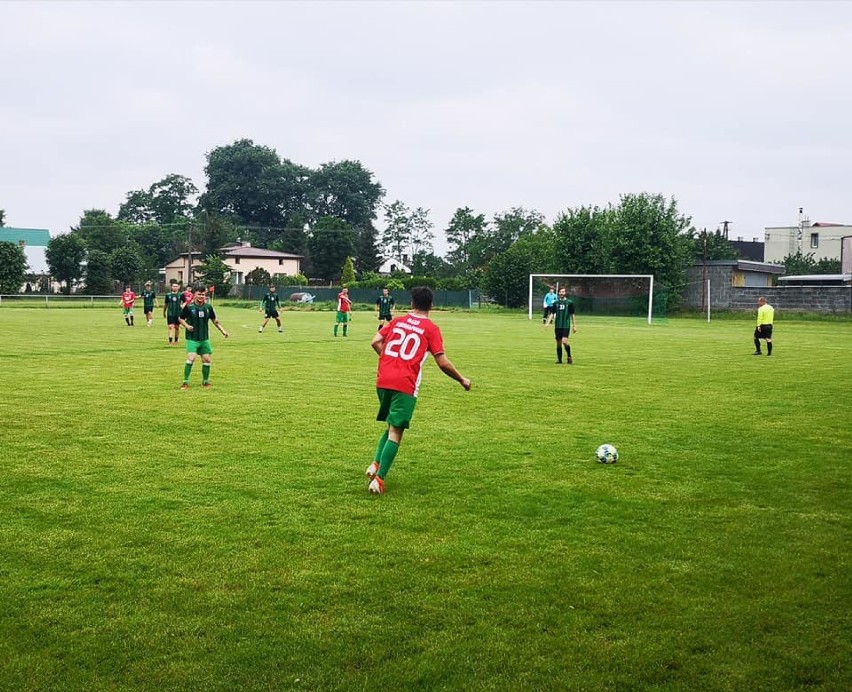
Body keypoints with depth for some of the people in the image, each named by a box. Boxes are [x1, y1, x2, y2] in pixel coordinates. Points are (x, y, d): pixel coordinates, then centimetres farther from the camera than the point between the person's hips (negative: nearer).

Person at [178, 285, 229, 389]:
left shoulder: (208, 307, 3)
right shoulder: (189, 307, -8)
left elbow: (215, 320, 14)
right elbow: (181, 318, 3)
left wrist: (223, 331, 6)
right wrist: (186, 326, -15)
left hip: (204, 339, 4)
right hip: (192, 338, -4)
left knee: (207, 359, 4)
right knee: (191, 358, -18)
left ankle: (205, 382, 22)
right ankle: (185, 382, -7)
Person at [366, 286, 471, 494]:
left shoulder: (397, 321, 14)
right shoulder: (431, 328, 2)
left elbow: (375, 342, 7)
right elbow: (442, 362, -3)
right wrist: (462, 380, 10)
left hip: (383, 381, 5)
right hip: (405, 385, -5)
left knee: (392, 426, 22)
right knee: (396, 433, -1)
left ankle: (375, 464, 6)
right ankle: (379, 479, -7)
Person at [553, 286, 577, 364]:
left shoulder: (569, 302, 2)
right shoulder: (556, 303, 8)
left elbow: (572, 315, 6)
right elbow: (553, 314, 9)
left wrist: (574, 326, 5)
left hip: (566, 325, -3)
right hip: (557, 326, 3)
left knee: (564, 341, -18)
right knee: (558, 343, 5)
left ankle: (569, 356, 1)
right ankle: (559, 359, 14)